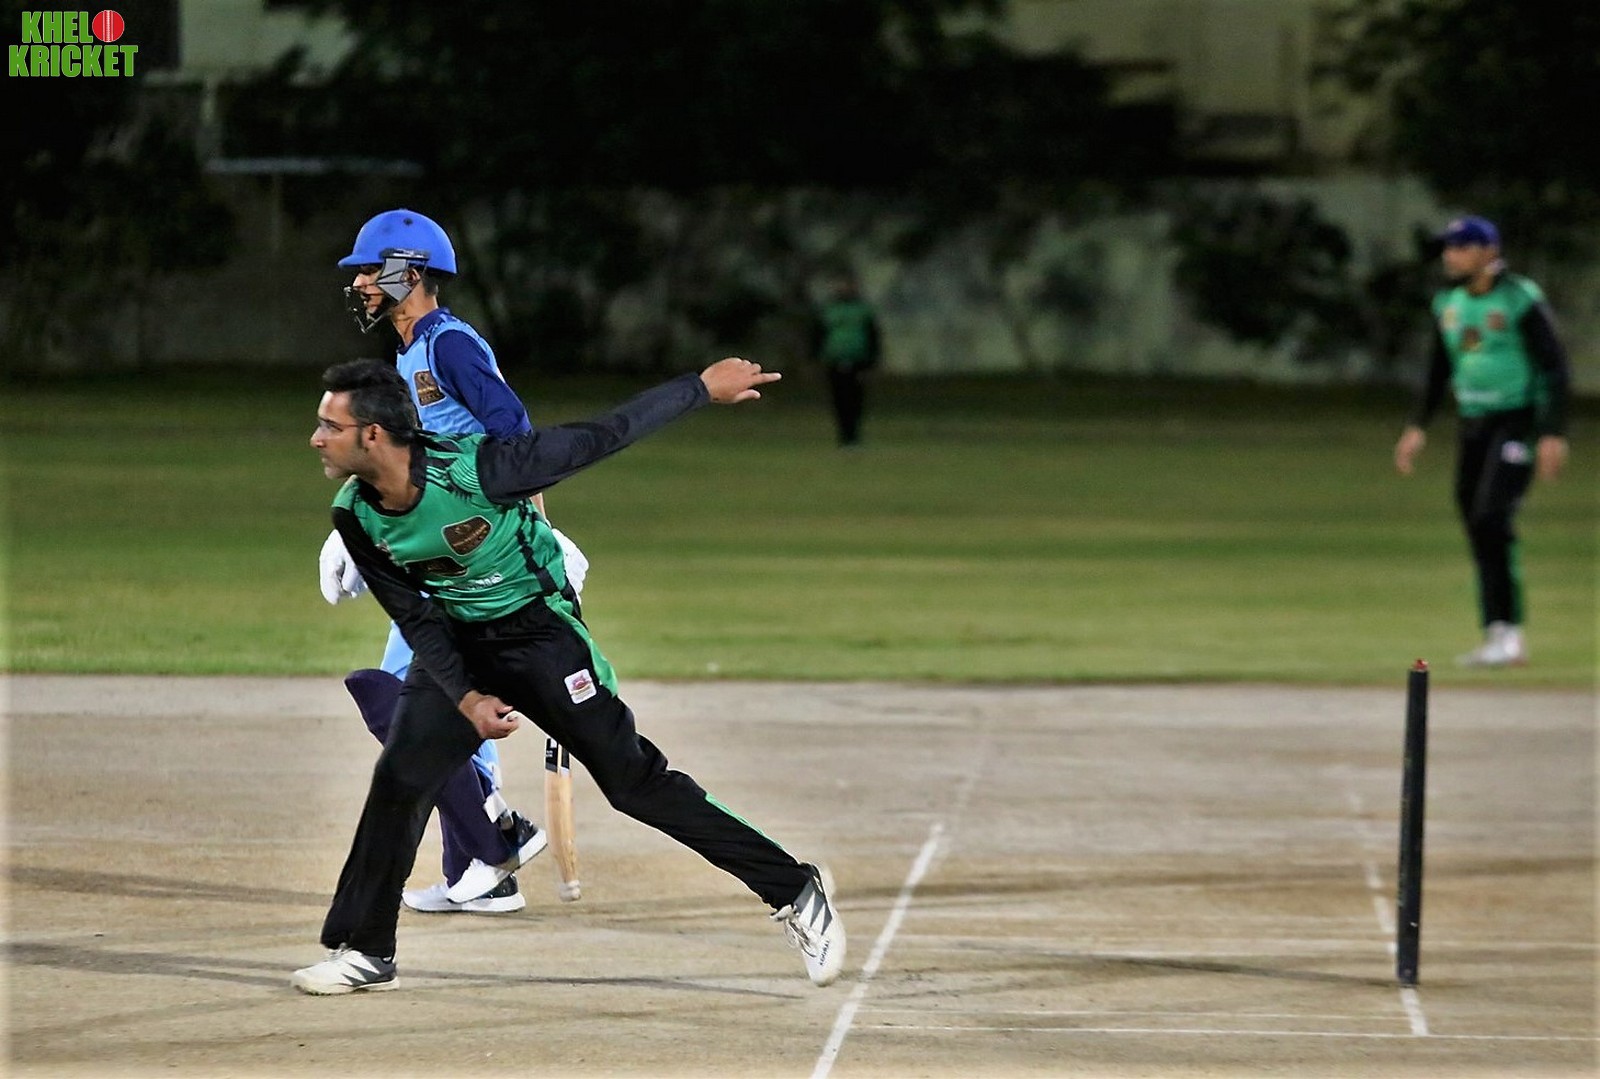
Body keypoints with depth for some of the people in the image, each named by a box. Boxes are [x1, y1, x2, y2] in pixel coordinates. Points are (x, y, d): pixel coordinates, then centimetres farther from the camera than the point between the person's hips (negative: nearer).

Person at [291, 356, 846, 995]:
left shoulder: (473, 469, -30)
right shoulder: (356, 516, -13)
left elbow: (598, 439, -22)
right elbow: (414, 618, -3)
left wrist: (704, 387, -16)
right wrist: (465, 699, -13)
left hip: (539, 630, -5)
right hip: (453, 641, 5)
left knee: (633, 781, -7)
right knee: (397, 784, -5)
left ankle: (796, 893, -1)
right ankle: (365, 953, 10)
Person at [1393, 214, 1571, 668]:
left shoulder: (1521, 300, -13)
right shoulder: (1448, 303, 9)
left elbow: (1555, 368, -14)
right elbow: (1439, 370, 20)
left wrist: (1553, 434, -21)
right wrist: (1418, 427, 13)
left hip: (1518, 421, -7)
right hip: (1473, 423, 7)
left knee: (1492, 518, -19)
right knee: (1476, 525, 5)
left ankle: (1507, 631, -14)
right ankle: (1500, 638, 11)